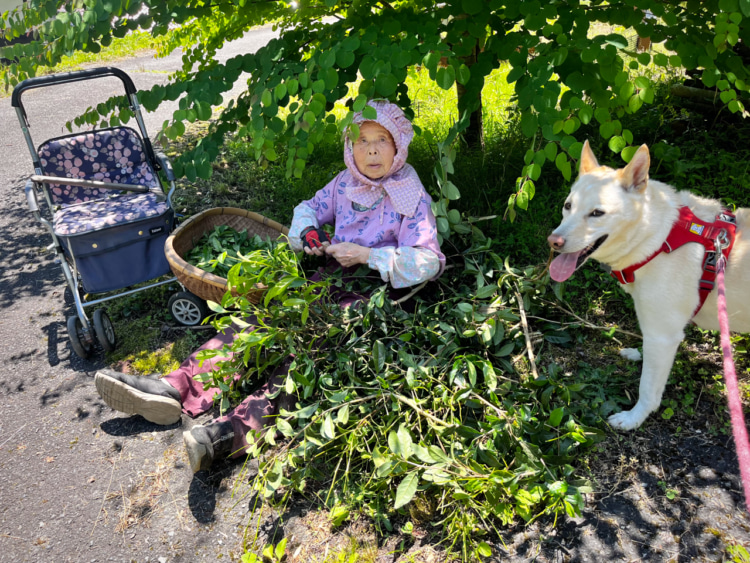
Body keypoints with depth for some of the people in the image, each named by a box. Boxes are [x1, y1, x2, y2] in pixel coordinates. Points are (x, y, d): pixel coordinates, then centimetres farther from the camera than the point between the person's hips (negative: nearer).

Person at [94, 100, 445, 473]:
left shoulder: (412, 198, -3)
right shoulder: (346, 182, 12)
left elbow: (428, 261, -10)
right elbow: (310, 208, 24)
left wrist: (365, 255, -18)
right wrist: (307, 232, 0)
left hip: (373, 293, -5)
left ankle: (235, 429, -46)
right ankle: (177, 387, -29)